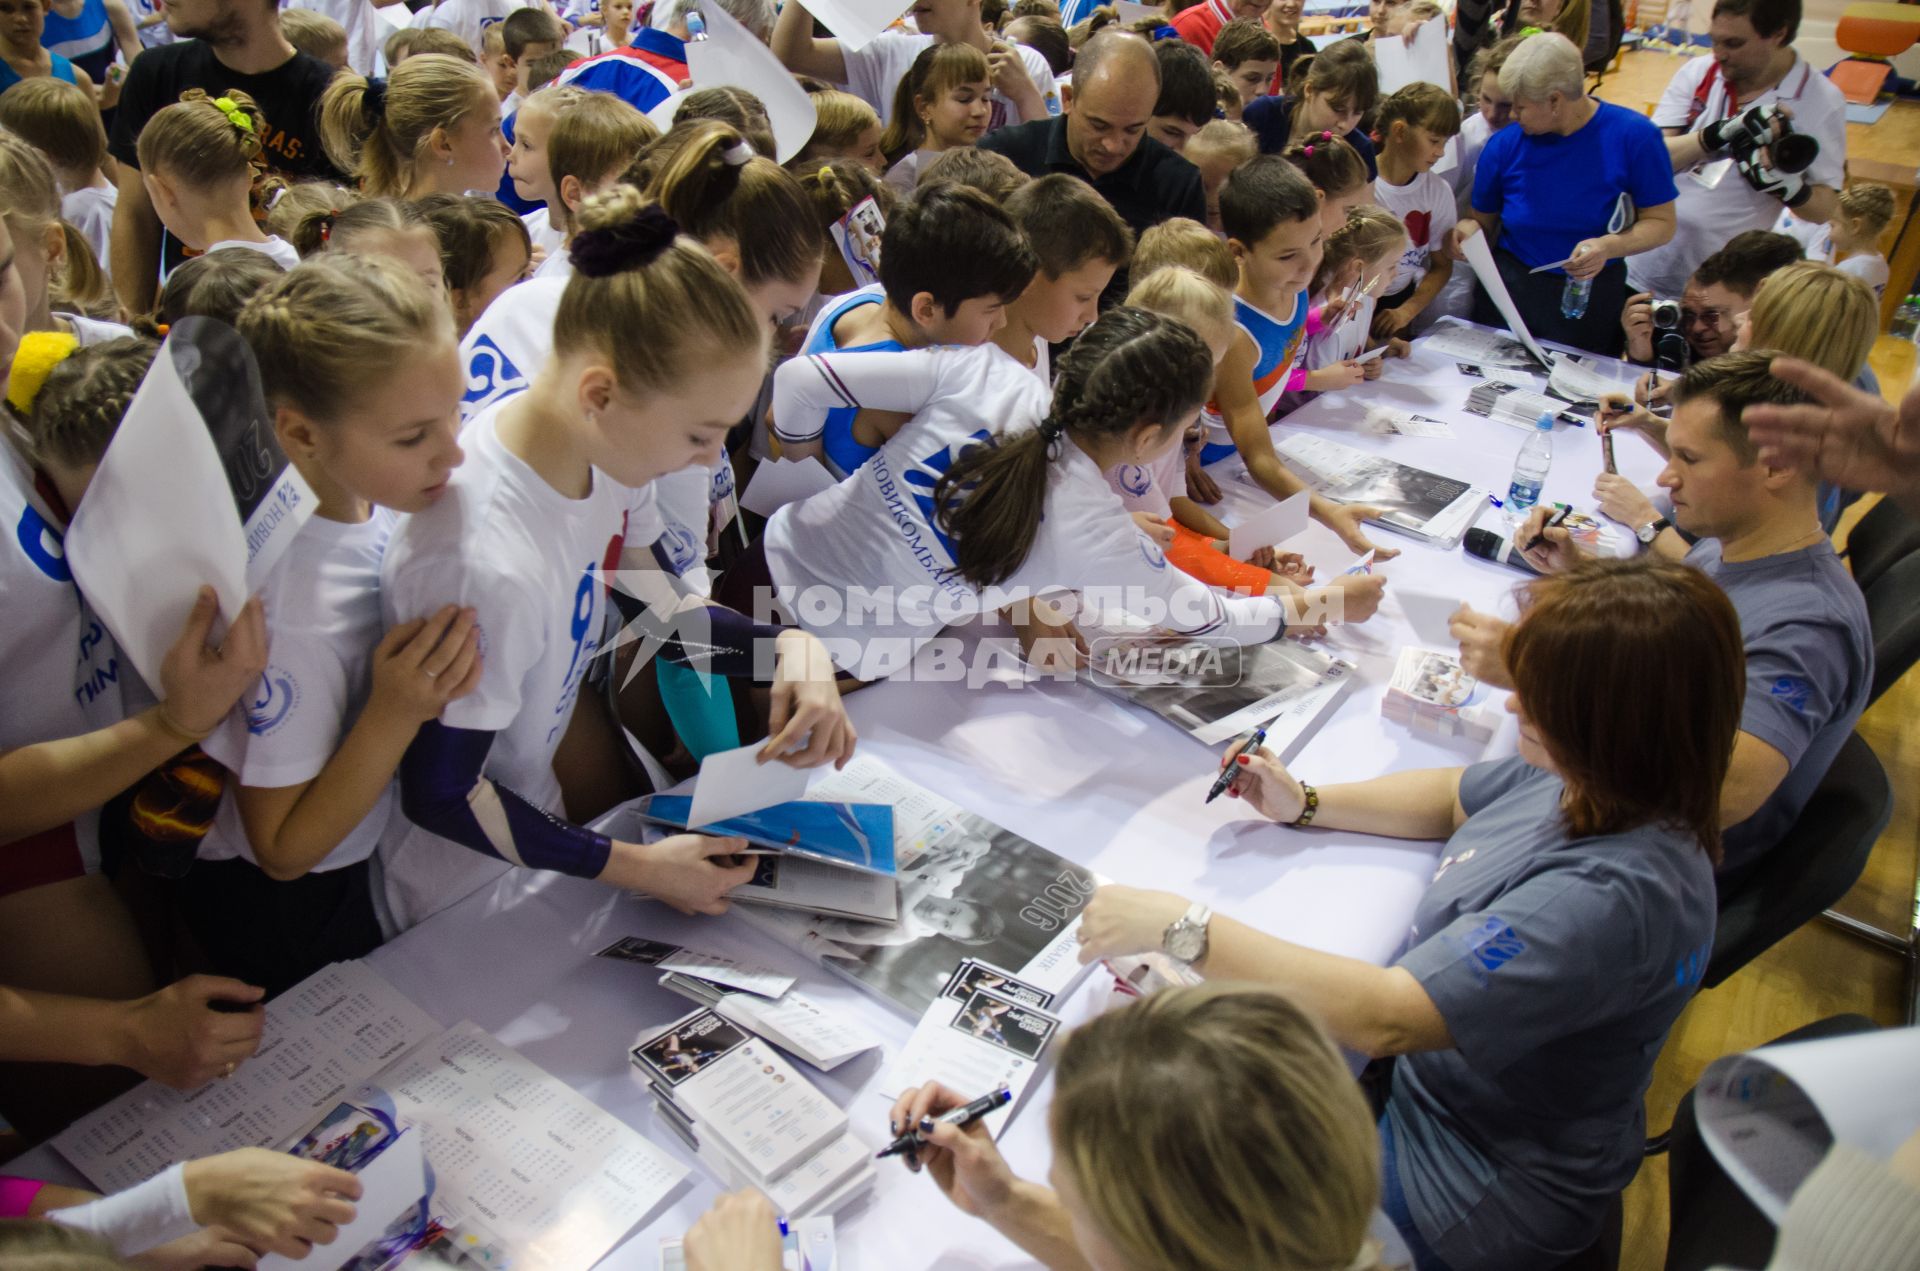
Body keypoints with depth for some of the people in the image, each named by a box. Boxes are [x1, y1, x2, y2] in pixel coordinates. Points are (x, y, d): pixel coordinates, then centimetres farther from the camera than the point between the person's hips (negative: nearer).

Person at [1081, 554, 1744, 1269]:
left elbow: (1383, 1019, -40)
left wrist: (1179, 928, -36)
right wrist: (1304, 805, 0)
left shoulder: (1611, 898, -37)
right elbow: (1455, 798, 10)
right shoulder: (1595, 776, -10)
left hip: (1466, 1191, -8)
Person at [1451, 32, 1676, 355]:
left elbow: (1661, 222, -6)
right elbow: (1483, 220, 5)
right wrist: (1468, 228, -18)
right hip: (1508, 291, 1)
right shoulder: (1504, 144, -6)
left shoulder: (1634, 135, -11)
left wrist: (1610, 246, -24)